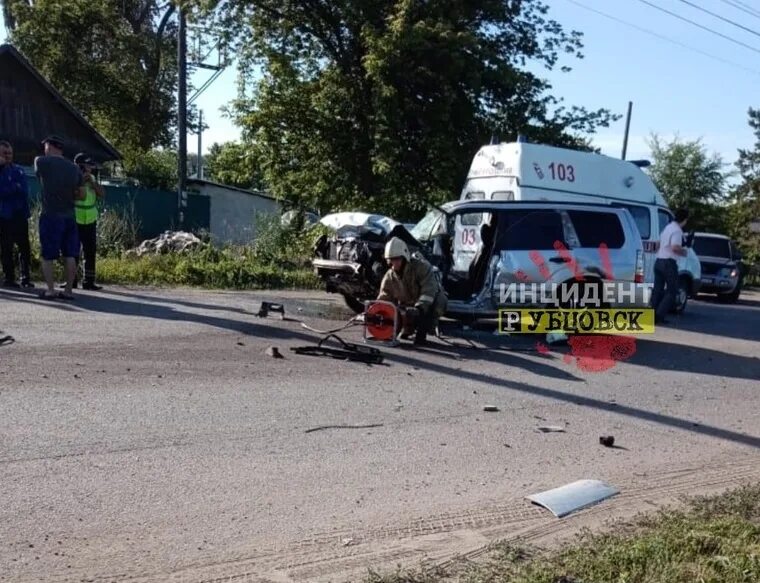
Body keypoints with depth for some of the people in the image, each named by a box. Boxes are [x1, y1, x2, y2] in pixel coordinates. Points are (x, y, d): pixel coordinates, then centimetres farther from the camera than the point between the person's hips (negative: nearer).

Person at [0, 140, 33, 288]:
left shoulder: (18, 170, 11)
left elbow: (24, 191, 0)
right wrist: (15, 187, -11)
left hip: (20, 214, 2)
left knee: (24, 247, 1)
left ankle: (25, 277, 7)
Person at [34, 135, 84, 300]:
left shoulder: (41, 161, -5)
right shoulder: (74, 167, 7)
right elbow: (82, 195, 10)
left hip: (50, 216, -4)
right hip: (69, 216, 4)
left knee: (47, 255, 3)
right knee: (69, 255, 5)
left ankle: (50, 289, -1)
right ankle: (68, 290, 7)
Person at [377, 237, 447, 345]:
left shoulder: (421, 267, -26)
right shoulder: (390, 276, -9)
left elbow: (429, 290, -38)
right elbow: (384, 297, -6)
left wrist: (419, 307, -51)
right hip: (409, 305, 4)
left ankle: (421, 333, -17)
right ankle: (409, 328, 12)